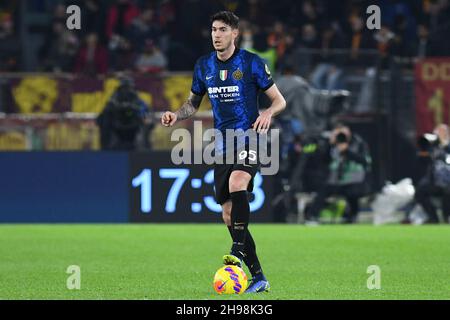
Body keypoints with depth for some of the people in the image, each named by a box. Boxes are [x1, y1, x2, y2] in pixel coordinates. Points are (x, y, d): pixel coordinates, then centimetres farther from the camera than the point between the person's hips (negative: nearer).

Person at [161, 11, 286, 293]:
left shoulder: (252, 63, -5)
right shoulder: (204, 66, 9)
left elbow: (279, 100, -1)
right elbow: (194, 102, 21)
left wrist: (268, 113, -22)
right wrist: (177, 115, 1)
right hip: (223, 143, 5)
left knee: (237, 184, -34)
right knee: (228, 213, 1)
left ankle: (239, 250, -28)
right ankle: (259, 278, 6)